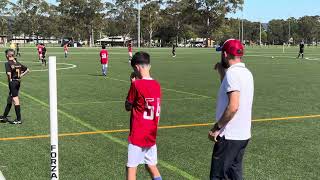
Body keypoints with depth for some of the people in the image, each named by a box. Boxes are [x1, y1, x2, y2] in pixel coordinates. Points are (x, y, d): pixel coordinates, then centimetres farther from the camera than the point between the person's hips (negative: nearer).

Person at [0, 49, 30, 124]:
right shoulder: (18, 63, 8)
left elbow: (9, 73, -25)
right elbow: (27, 70, 11)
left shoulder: (8, 63, -11)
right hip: (18, 82, 7)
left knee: (15, 100, -4)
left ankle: (19, 119, -2)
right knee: (9, 100, 18)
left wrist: (10, 80, -10)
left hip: (12, 82, -7)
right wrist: (21, 75, 10)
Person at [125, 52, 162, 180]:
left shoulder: (136, 84, -16)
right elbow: (157, 112, 9)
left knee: (131, 168, 1)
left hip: (137, 136, -6)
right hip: (151, 136, 6)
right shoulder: (157, 85, 3)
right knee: (151, 165, 19)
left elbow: (128, 107, -3)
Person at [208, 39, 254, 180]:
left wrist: (217, 127, -18)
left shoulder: (232, 72, -17)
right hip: (243, 134, 9)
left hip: (229, 136, -9)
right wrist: (221, 72, 23)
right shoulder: (246, 72, 11)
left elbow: (233, 106, -25)